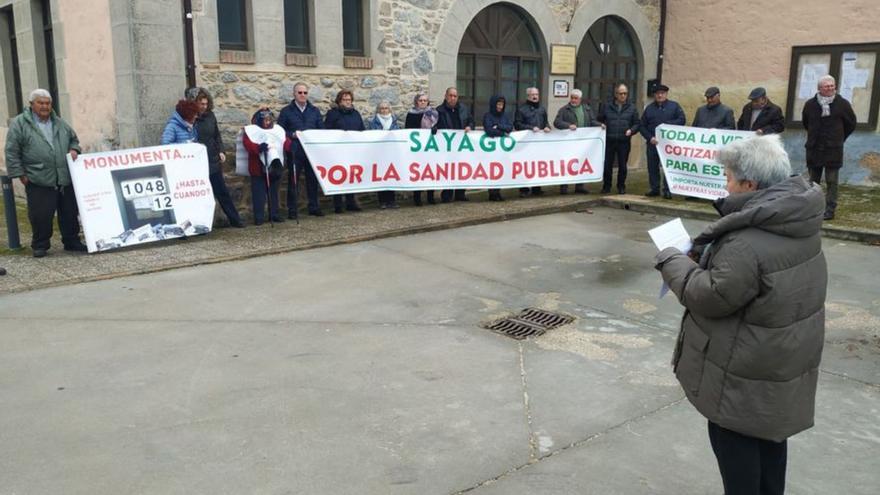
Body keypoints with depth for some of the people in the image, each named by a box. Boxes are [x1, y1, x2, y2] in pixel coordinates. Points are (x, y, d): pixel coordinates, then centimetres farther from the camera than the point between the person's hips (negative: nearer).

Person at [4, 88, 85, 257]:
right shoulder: (19, 123, -1)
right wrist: (20, 173, -6)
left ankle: (72, 242, 23)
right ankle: (40, 246, 14)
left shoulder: (60, 123, 14)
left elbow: (73, 139, 28)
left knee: (70, 213, 9)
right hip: (38, 181, -4)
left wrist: (74, 149, 6)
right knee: (41, 215, -2)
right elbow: (12, 152, -2)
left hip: (65, 179, 5)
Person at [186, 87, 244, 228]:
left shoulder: (210, 115, 5)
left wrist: (221, 151, 4)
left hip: (213, 162, 5)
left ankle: (235, 220, 18)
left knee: (222, 192, 11)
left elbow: (217, 135, 15)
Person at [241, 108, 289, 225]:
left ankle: (274, 214, 21)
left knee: (273, 192, 12)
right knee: (259, 193, -2)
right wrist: (259, 147, -34)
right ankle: (259, 217, 4)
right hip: (258, 168, -4)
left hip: (275, 167, 4)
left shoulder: (278, 130, 10)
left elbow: (286, 143, 2)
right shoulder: (251, 131, -4)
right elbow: (247, 144, -17)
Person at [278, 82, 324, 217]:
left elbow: (322, 130, 12)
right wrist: (292, 135, -14)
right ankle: (292, 210, 7)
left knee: (313, 180, 7)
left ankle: (314, 207, 17)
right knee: (293, 181, 1)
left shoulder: (315, 111, 13)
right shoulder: (286, 111, 5)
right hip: (294, 151, -2)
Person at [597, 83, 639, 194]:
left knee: (622, 165, 6)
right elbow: (599, 120, 13)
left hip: (624, 142, 0)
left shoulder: (632, 108, 8)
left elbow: (636, 123, 8)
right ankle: (606, 186, 15)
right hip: (609, 141, 0)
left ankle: (621, 186, 18)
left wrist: (631, 130, -10)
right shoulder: (606, 106, 7)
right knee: (607, 165, 2)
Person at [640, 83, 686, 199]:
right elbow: (642, 126, 8)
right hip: (652, 143, 3)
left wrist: (667, 124, -15)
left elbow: (682, 120, -3)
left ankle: (667, 190, 1)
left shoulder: (674, 106, 5)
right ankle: (655, 189, 17)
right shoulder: (649, 108, 12)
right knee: (652, 166, 7)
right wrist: (650, 137, -7)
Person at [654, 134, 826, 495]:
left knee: (734, 439, 9)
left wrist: (673, 262, -9)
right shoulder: (796, 223, 0)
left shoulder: (749, 244, -32)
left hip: (747, 371, -9)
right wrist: (706, 256, 2)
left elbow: (710, 298, -23)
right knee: (769, 432, 24)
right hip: (781, 361, 9)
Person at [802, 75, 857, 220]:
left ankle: (830, 210, -1)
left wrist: (839, 138, 13)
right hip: (814, 148, 3)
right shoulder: (810, 104, 4)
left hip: (833, 150, -3)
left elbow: (851, 124, 9)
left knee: (831, 181, -3)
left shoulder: (842, 104, -2)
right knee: (813, 181, 9)